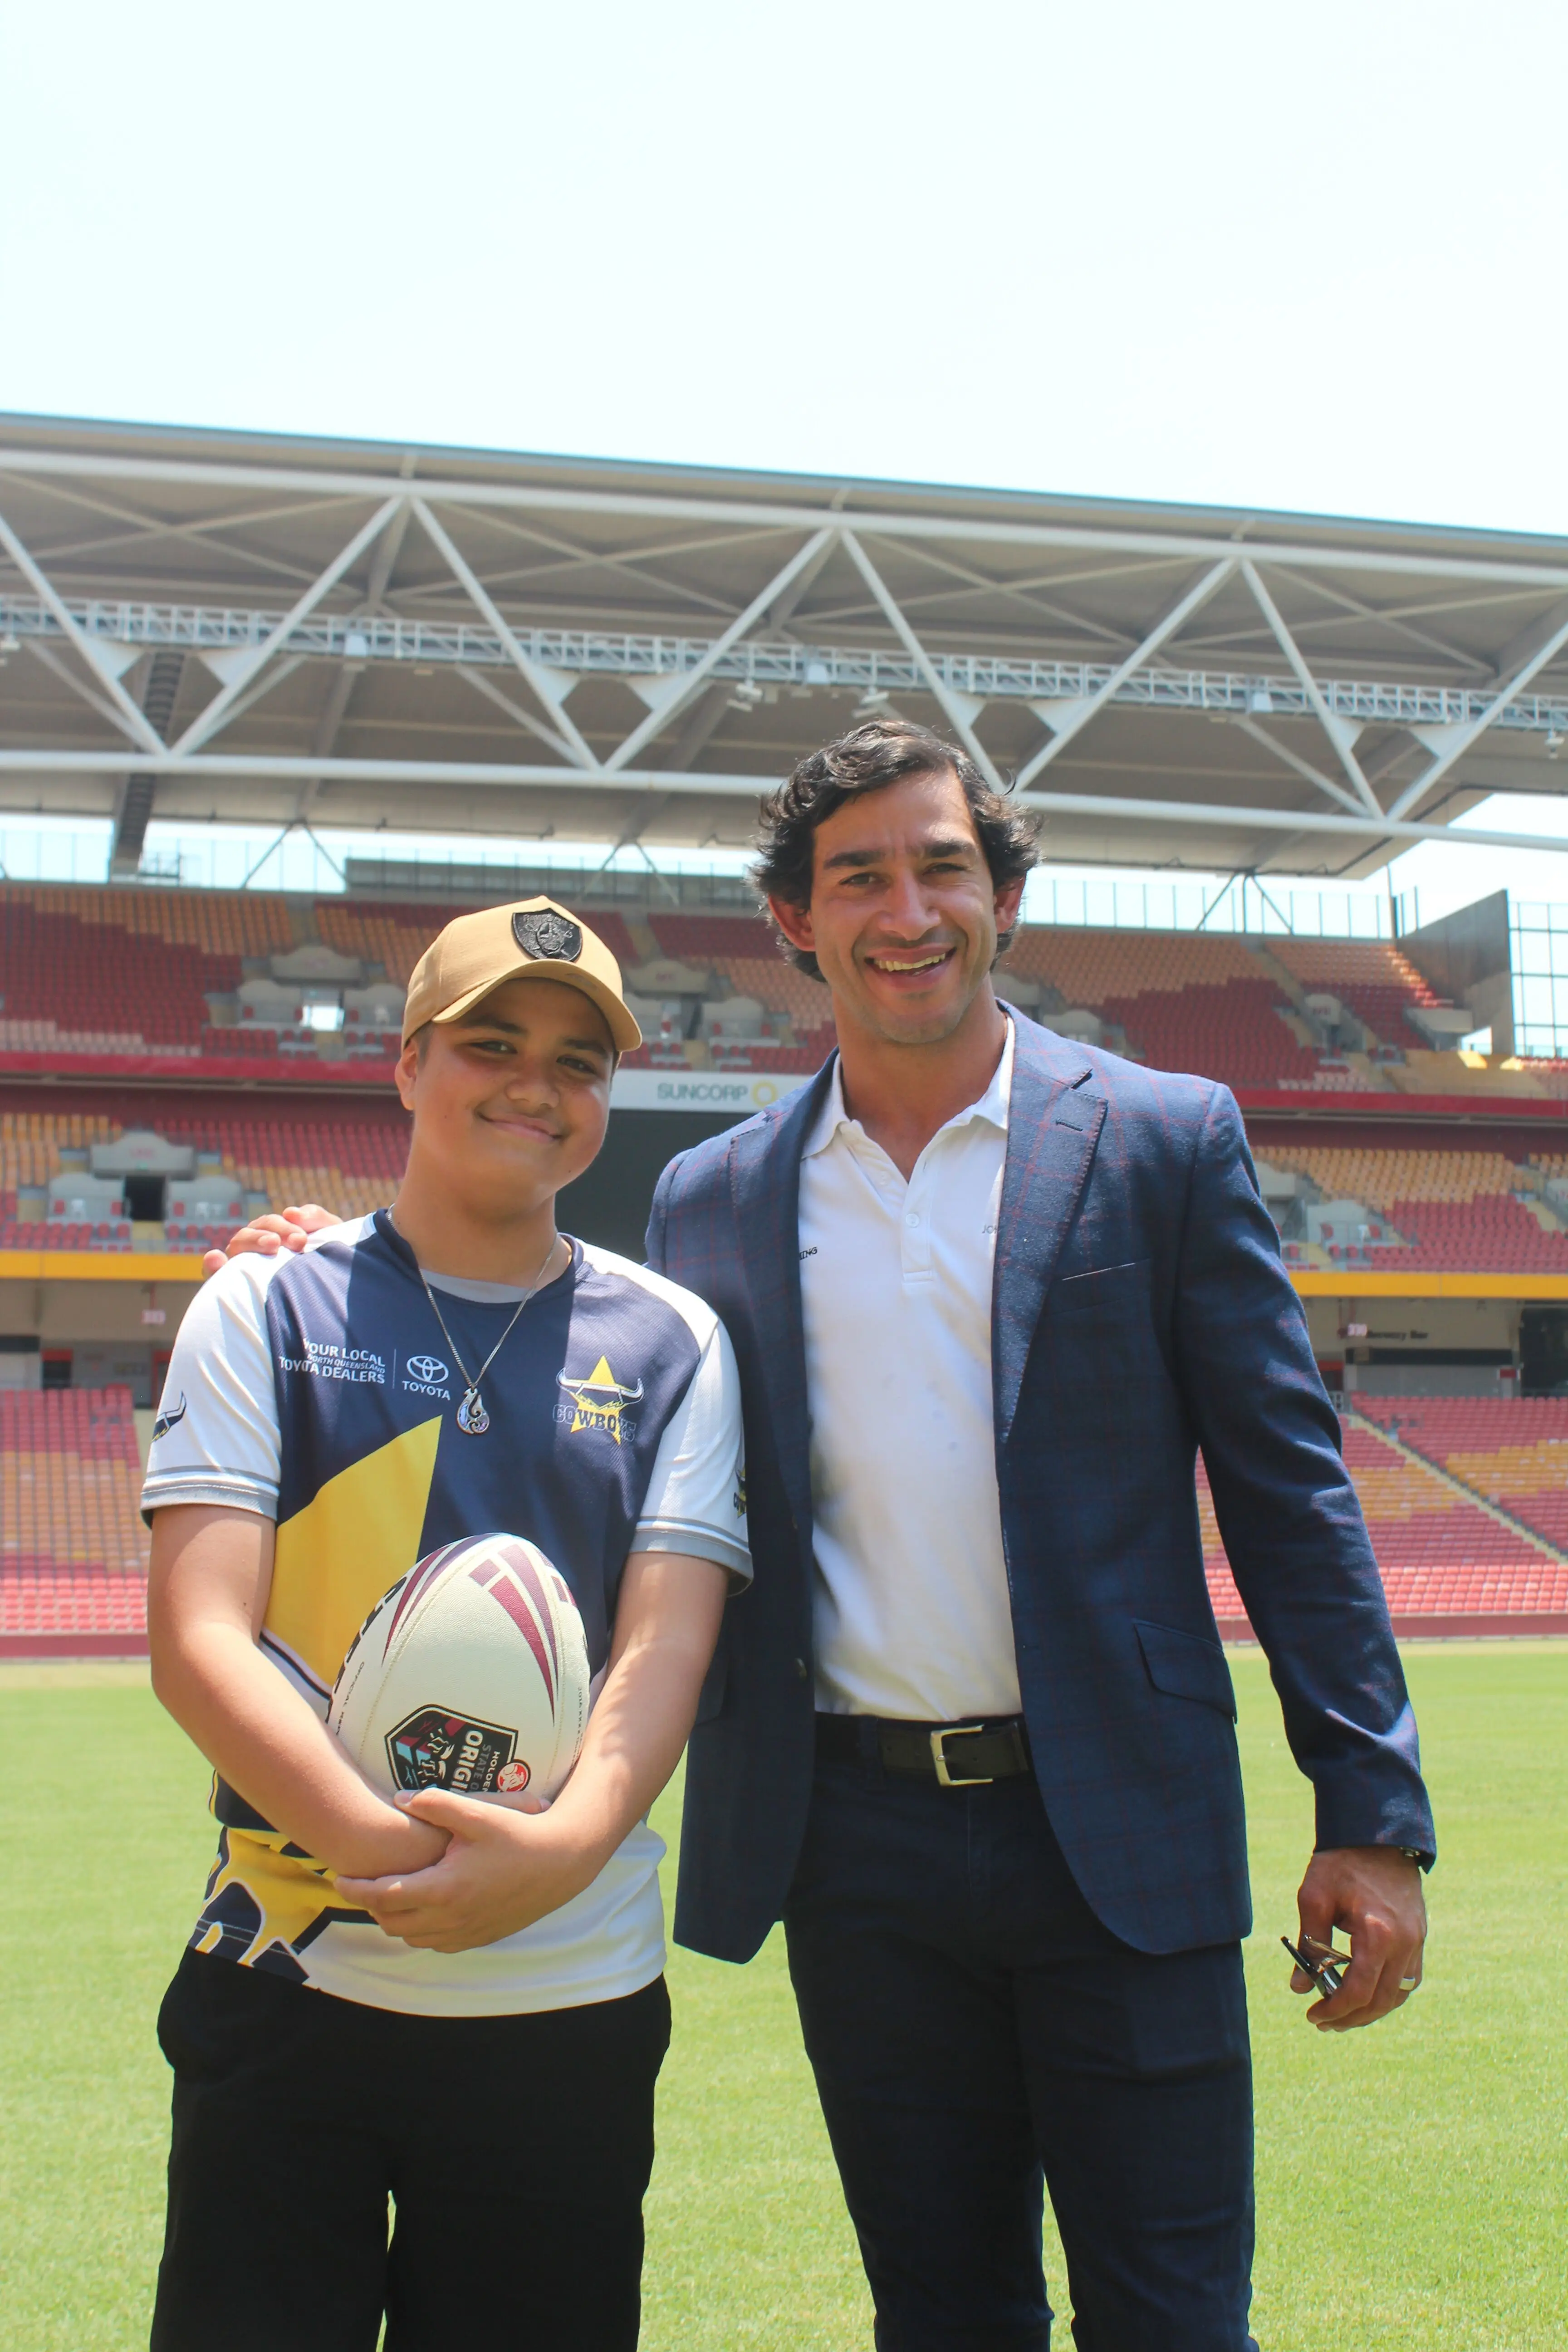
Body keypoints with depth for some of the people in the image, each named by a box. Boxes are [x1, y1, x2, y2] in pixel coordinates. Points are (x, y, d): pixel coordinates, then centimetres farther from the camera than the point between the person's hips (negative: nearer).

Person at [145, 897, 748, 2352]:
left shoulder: (670, 1344, 7)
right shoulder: (266, 1309, 3)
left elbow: (665, 1650, -3)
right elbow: (197, 1646, -7)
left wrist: (562, 1846, -23)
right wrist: (390, 1848, -22)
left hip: (569, 2009, 1)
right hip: (286, 1985, -1)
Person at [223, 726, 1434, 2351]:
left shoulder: (1164, 1139, 1)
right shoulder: (713, 1199, 7)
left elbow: (1287, 1485, 0)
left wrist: (1373, 1811, -6)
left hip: (1117, 1835, -2)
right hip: (858, 1850, 2)